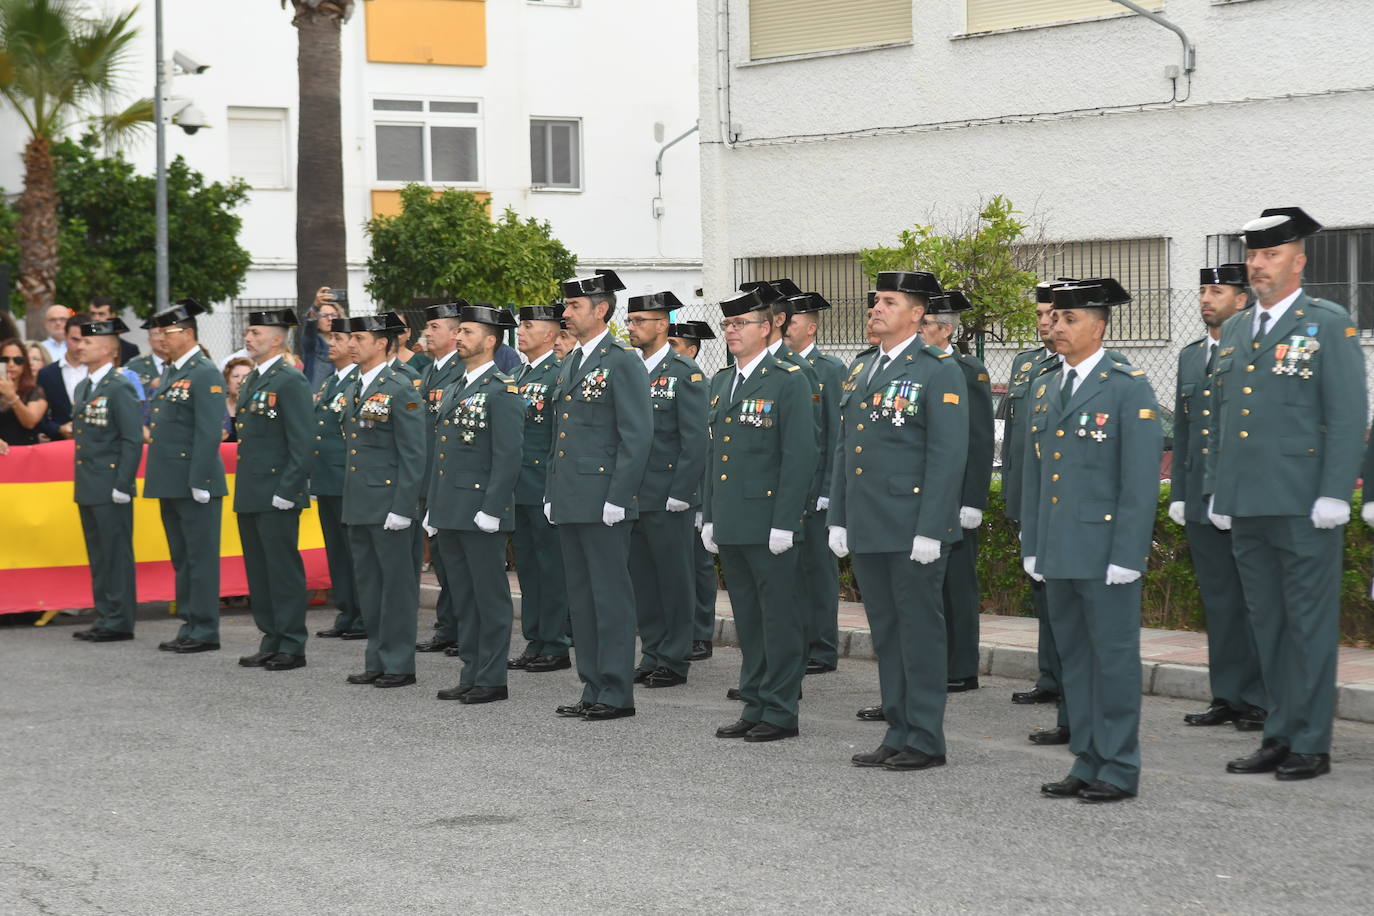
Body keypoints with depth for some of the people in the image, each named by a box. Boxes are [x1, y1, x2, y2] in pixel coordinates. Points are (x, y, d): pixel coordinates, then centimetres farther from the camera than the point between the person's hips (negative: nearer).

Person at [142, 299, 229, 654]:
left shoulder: (205, 375, -13)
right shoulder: (171, 373, 16)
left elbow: (210, 433, -18)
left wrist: (199, 482, -21)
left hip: (195, 483, -10)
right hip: (170, 484, 10)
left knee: (200, 558, -3)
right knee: (181, 558, 14)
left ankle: (204, 631, 2)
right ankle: (189, 626, 20)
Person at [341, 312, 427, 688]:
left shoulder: (401, 389, -12)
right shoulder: (357, 387, 14)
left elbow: (413, 455, -15)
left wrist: (401, 507, -18)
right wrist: (350, 499, 18)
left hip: (388, 504, -9)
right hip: (359, 504, 9)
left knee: (396, 584, -2)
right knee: (368, 584, 12)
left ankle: (399, 664, 3)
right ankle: (377, 661, 19)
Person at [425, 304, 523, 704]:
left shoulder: (502, 391, -10)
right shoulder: (453, 389, 17)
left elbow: (508, 456, -16)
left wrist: (491, 510, -20)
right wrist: (434, 512, 18)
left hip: (480, 513, -9)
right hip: (450, 513, 9)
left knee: (490, 597, -2)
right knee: (463, 597, 12)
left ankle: (492, 679, 2)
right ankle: (471, 675, 17)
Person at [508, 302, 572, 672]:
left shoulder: (560, 374, -10)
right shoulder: (517, 375, 17)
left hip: (544, 486, -9)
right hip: (518, 487, 9)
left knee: (550, 565, -3)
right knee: (527, 566, 12)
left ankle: (555, 648, 2)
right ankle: (535, 644, 18)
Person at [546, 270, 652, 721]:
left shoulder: (623, 362, -9)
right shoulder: (568, 365, 18)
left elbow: (638, 435, -14)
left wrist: (617, 498, -17)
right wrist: (551, 494, 17)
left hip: (603, 501, -9)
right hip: (569, 501, 9)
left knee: (611, 596, -4)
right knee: (581, 597, 11)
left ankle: (617, 693, 0)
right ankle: (593, 689, 17)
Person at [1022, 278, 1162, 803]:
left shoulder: (1129, 389, -8)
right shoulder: (1046, 389, 14)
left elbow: (1141, 479, -12)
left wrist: (1126, 557, -16)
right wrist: (1031, 545, 13)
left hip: (1105, 554, -7)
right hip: (1058, 554, 7)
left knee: (1114, 658, -1)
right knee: (1074, 659, 11)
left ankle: (1119, 772, 6)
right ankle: (1087, 764, 19)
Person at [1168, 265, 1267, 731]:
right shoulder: (1190, 357, 16)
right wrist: (1179, 493, 14)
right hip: (1202, 502, 6)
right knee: (1218, 602, 10)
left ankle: (1261, 700, 2)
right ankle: (1227, 696, 16)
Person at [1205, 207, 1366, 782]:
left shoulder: (1330, 325, -3)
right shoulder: (1235, 330, 16)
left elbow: (1348, 416, -8)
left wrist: (1334, 496, -14)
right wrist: (1216, 490, 15)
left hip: (1303, 507, -6)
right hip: (1245, 508, 6)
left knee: (1310, 623, -1)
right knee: (1266, 625, 11)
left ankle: (1311, 744, 5)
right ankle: (1279, 736, 19)